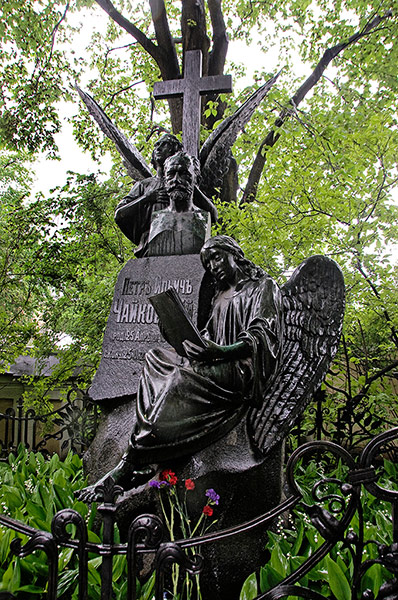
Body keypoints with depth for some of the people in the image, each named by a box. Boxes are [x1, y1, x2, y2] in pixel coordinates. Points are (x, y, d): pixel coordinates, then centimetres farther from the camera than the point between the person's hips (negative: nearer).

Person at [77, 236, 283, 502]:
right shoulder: (221, 296, 26)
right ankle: (146, 460, -21)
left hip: (245, 371, -8)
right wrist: (198, 347, -4)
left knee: (182, 380, -30)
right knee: (154, 358, -9)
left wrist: (220, 351, -26)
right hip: (218, 367, 8)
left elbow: (262, 335, -10)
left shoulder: (263, 286, 3)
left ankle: (125, 470, -26)